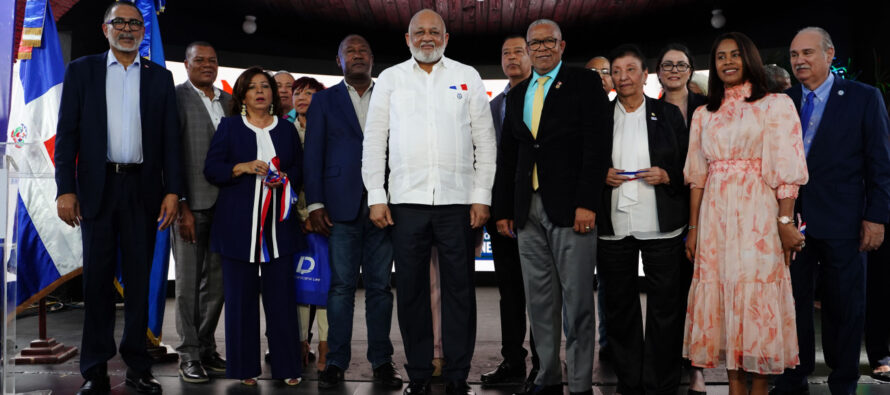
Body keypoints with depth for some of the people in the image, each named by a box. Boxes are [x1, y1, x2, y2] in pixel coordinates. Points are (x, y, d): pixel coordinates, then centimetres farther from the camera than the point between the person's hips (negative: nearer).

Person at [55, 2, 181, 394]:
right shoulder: (81, 70, 8)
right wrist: (65, 189, -7)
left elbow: (170, 138, 5)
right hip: (98, 186, 0)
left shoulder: (160, 77, 10)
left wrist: (172, 191, -4)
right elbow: (67, 133, 2)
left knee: (139, 277, 5)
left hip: (143, 188, 1)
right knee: (97, 277, 4)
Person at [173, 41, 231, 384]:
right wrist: (181, 206, -14)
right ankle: (189, 354, 12)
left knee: (216, 280, 10)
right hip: (191, 204, -5)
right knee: (188, 281, 1)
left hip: (223, 204, 5)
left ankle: (207, 348, 22)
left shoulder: (228, 101, 14)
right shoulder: (177, 97, -2)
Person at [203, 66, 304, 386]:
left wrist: (284, 178, -7)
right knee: (240, 296, 0)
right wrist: (244, 168, -12)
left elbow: (300, 169, 14)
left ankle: (286, 366, 7)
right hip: (239, 225, -1)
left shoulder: (287, 130, 15)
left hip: (279, 224, 1)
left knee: (282, 294, -2)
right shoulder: (229, 127, 9)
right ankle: (244, 368, 11)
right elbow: (211, 169, 3)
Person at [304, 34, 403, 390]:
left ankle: (382, 361, 11)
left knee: (380, 285, 4)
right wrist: (315, 204, -4)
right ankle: (336, 362, 9)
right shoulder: (324, 100, 11)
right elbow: (313, 155, 5)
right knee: (341, 286, 1)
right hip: (341, 206, -1)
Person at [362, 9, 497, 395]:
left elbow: (485, 141, 6)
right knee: (411, 290, 6)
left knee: (459, 289, 4)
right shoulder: (390, 78, 10)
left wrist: (482, 197, -1)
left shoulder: (467, 77, 9)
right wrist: (376, 196, 0)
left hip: (458, 200, 0)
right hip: (406, 201, 1)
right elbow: (374, 141, 7)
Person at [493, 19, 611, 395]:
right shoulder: (517, 94, 18)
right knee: (539, 300, 9)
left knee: (577, 300, -1)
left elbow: (597, 145, -7)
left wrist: (586, 203, -15)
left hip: (569, 207, -5)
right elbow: (507, 155, 18)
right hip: (527, 210, 5)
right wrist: (503, 209, 12)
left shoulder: (585, 83, 2)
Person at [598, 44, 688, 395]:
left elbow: (689, 164, 8)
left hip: (661, 228, -1)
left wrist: (666, 176, -10)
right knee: (619, 308, 8)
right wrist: (602, 176, -7)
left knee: (664, 307, 2)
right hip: (613, 227, 1)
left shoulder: (669, 114, 7)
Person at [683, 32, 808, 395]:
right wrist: (693, 228, 6)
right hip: (715, 216, 4)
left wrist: (785, 222, -13)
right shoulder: (704, 114, 14)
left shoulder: (775, 105, 3)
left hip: (758, 214, -4)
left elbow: (786, 168, -5)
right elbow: (697, 174, 11)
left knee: (757, 294, -3)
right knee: (720, 290, 3)